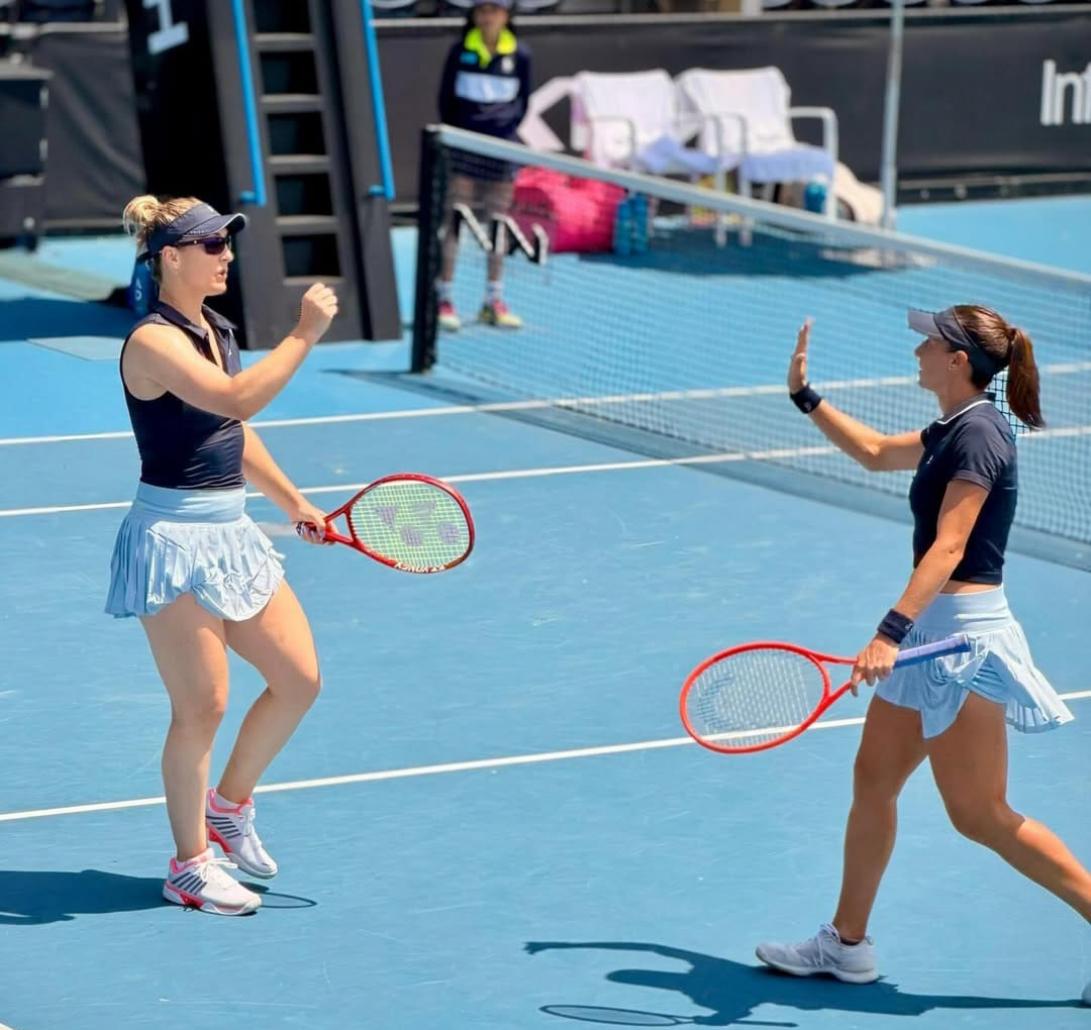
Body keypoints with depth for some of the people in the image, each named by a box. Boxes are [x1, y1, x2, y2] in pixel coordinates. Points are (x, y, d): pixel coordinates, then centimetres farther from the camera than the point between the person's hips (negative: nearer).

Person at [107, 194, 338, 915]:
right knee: (202, 707, -3)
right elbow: (237, 399, -31)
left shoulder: (218, 330, 11)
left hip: (231, 532, 9)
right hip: (174, 537, -9)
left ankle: (229, 806, 28)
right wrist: (305, 334, -28)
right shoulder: (153, 342, -16)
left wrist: (293, 501, 23)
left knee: (300, 679, 8)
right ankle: (190, 866, 12)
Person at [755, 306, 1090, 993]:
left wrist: (891, 633, -34)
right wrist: (805, 396, 31)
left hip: (963, 633, -10)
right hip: (933, 633, 10)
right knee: (873, 779, 13)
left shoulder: (978, 434, -18)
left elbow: (947, 549, -27)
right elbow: (876, 452, 32)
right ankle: (848, 943, 21)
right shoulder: (953, 431, 11)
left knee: (979, 813, -5)